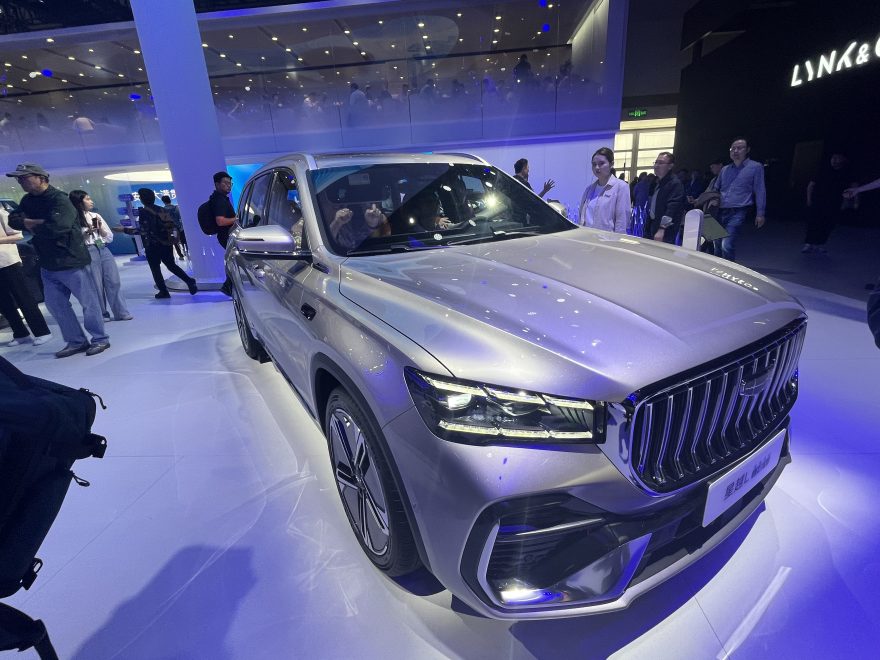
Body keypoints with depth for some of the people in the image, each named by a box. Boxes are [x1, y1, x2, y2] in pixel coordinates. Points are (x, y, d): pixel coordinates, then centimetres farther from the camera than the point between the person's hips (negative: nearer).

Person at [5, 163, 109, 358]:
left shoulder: (59, 199, -14)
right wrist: (41, 223, -14)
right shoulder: (28, 200, 12)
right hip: (48, 263, 9)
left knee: (88, 302, 0)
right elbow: (13, 221, 4)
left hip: (70, 261, -8)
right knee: (55, 304, 10)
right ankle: (76, 341, 19)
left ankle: (100, 339, 10)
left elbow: (54, 227, -26)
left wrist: (29, 223, -7)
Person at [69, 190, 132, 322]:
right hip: (88, 252, -4)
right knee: (96, 284, 0)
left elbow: (110, 237, 12)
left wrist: (100, 228, -3)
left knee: (114, 281, -1)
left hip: (104, 250, 4)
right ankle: (101, 314, 9)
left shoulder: (96, 216, 13)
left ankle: (121, 312, 2)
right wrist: (87, 233, -15)